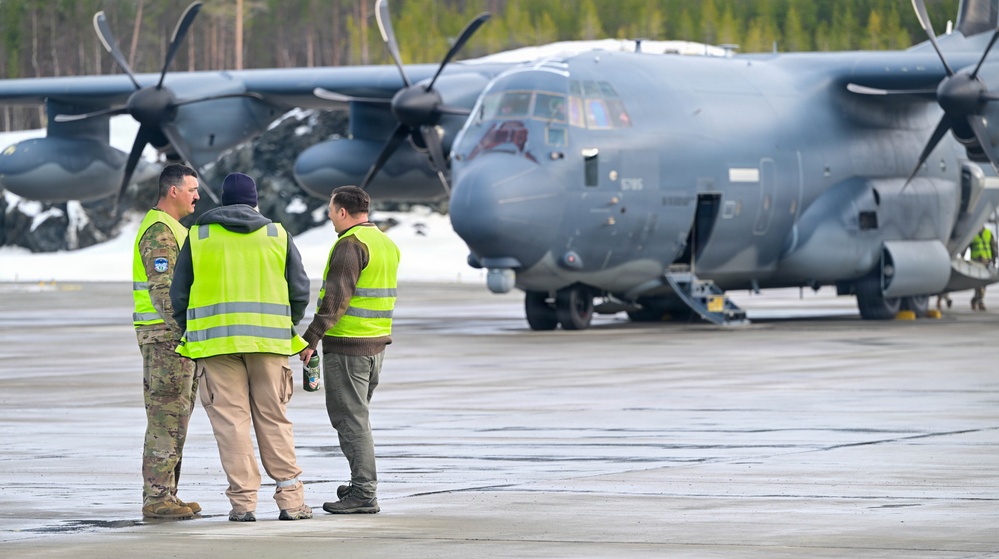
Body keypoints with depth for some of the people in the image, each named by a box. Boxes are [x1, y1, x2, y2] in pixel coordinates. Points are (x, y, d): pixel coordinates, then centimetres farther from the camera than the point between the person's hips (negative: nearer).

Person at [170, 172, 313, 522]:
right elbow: (300, 290, 7)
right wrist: (286, 326, 23)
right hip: (268, 341, 1)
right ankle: (290, 498, 4)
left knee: (230, 420, 0)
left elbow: (179, 295, 7)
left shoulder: (199, 236, 6)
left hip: (215, 341, -1)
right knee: (274, 420, 7)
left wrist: (191, 334, 20)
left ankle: (243, 500, -4)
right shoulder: (277, 235, 7)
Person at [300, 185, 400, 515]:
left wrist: (311, 338, -21)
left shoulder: (350, 245, -15)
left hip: (347, 344, -9)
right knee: (356, 416, 19)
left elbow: (336, 298, -22)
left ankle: (363, 494, -8)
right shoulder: (386, 244, 14)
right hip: (378, 342, 9)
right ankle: (363, 483, 24)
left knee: (349, 418, -6)